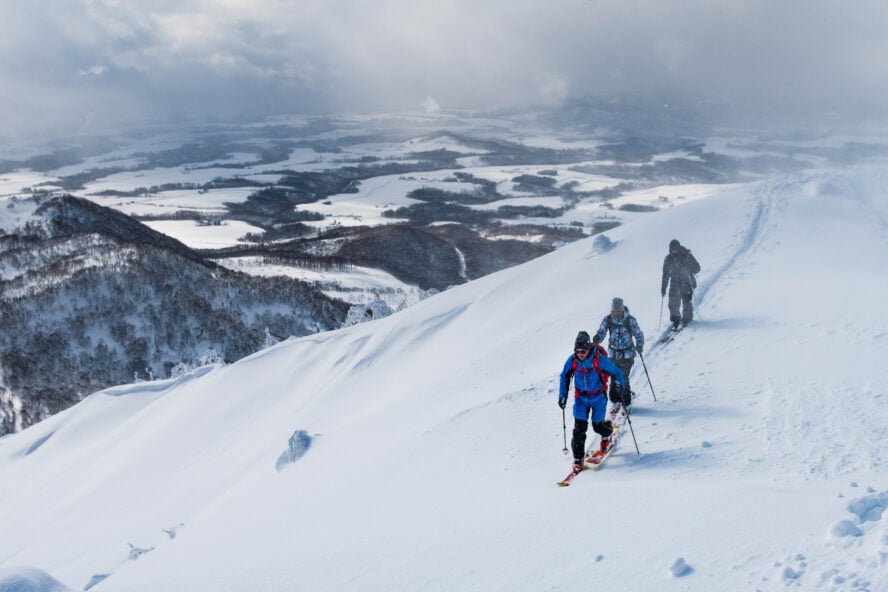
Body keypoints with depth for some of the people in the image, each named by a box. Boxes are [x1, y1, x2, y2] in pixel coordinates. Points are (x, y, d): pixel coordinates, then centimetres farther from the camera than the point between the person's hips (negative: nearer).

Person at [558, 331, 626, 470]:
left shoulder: (599, 359, -22)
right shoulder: (572, 360, -12)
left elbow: (616, 372, -9)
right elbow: (564, 377, 6)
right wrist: (563, 395, 4)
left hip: (598, 397, -2)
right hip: (581, 397, 2)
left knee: (597, 425, 5)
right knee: (579, 427, -7)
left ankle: (606, 435, 43)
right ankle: (578, 458, 3)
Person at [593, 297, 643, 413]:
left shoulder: (630, 320, -11)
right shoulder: (607, 319, -5)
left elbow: (638, 334, 0)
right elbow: (601, 332, -5)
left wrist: (639, 346, -11)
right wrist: (596, 339, -25)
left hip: (627, 354, -3)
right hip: (613, 353, 3)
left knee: (623, 378, -9)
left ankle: (626, 403, 4)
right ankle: (616, 401, 22)